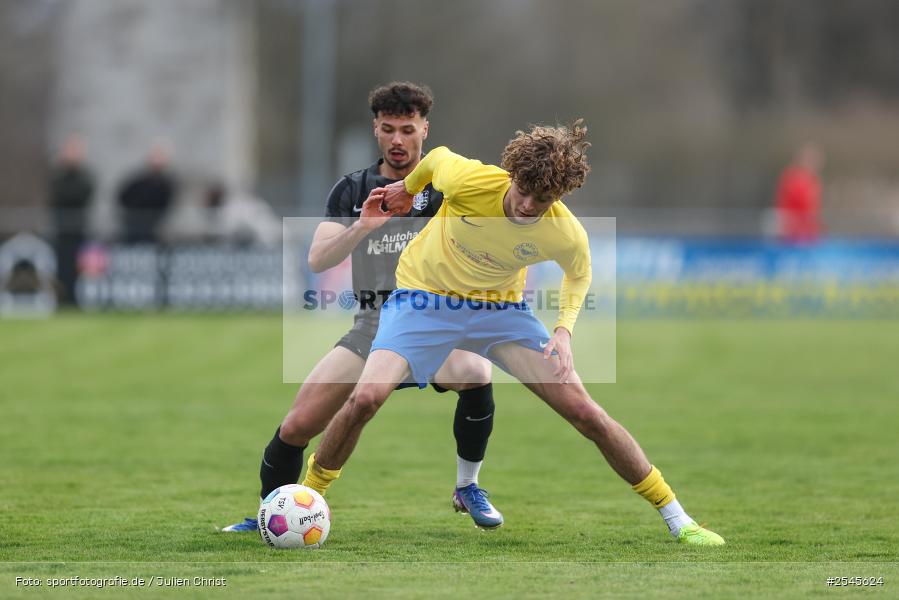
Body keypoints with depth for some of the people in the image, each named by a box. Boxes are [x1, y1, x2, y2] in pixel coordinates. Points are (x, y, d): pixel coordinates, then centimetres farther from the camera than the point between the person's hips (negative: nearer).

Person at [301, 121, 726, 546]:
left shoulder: (567, 235, -21)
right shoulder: (468, 182, -29)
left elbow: (578, 275, 4)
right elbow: (438, 157, -3)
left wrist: (564, 329, -12)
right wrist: (407, 188, 16)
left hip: (499, 310, 1)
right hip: (425, 295, -1)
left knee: (584, 412, -9)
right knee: (366, 398, -25)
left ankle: (676, 519, 5)